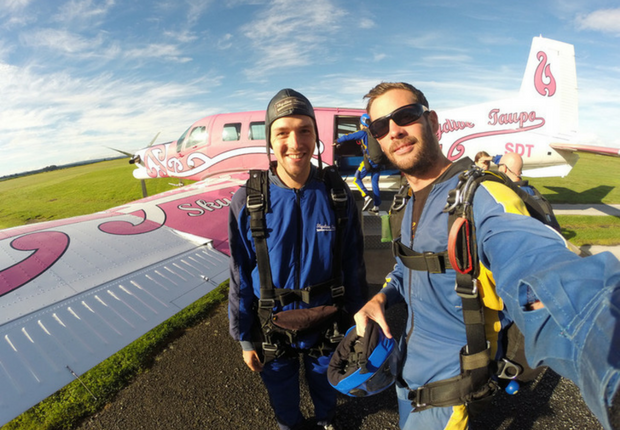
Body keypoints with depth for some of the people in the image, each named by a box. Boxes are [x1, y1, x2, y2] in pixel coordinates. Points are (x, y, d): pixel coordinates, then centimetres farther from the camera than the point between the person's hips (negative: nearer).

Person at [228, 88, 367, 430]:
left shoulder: (337, 194, -16)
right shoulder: (248, 201, -18)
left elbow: (353, 266, -6)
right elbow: (241, 277, -9)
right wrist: (245, 338, -1)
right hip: (272, 328, 0)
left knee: (325, 385, 28)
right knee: (282, 395, 26)